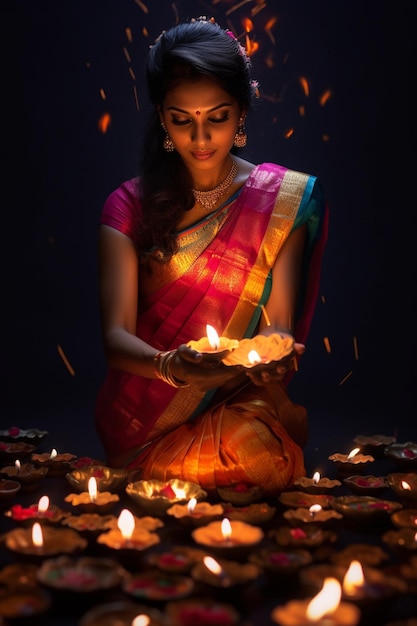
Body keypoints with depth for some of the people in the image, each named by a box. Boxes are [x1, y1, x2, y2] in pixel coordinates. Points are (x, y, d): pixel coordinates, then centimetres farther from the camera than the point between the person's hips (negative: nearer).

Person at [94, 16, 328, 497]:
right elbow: (115, 335, -8)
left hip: (238, 403, 1)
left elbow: (278, 324, -3)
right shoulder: (129, 205, 1)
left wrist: (275, 353, -28)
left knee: (259, 443, -32)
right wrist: (169, 365, -31)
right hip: (142, 423, -1)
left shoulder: (286, 199, 2)